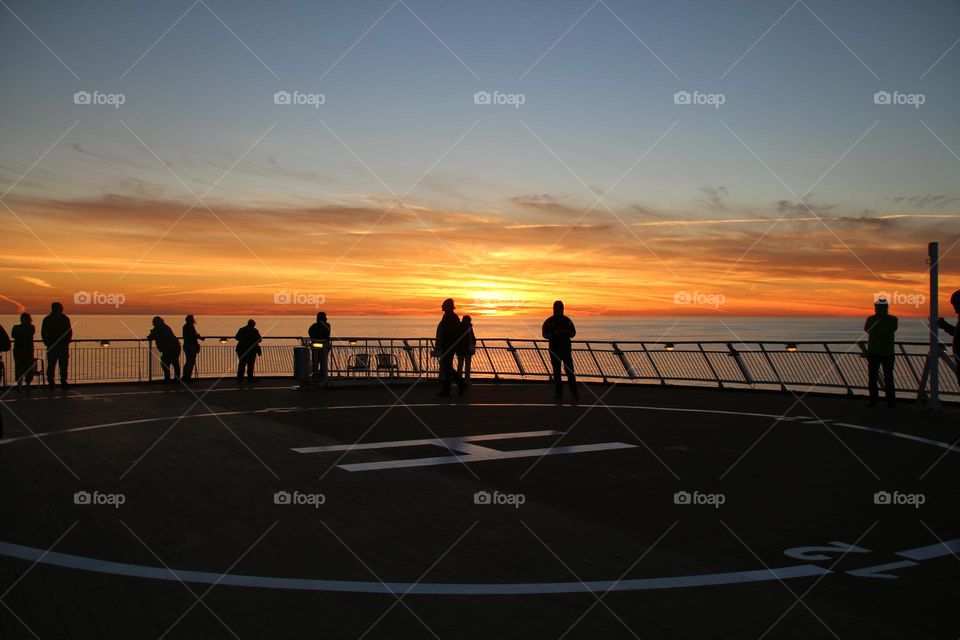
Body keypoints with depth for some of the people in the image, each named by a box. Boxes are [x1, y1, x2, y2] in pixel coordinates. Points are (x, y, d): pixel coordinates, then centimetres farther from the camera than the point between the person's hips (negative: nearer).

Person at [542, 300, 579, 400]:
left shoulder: (567, 320, 9)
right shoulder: (549, 321, 4)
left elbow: (573, 333, 11)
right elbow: (545, 334, -1)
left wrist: (567, 331, -11)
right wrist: (554, 333, -18)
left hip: (566, 348, 1)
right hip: (554, 349, -1)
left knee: (570, 370, -4)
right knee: (556, 371, 1)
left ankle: (574, 392, 0)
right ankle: (559, 392, 5)